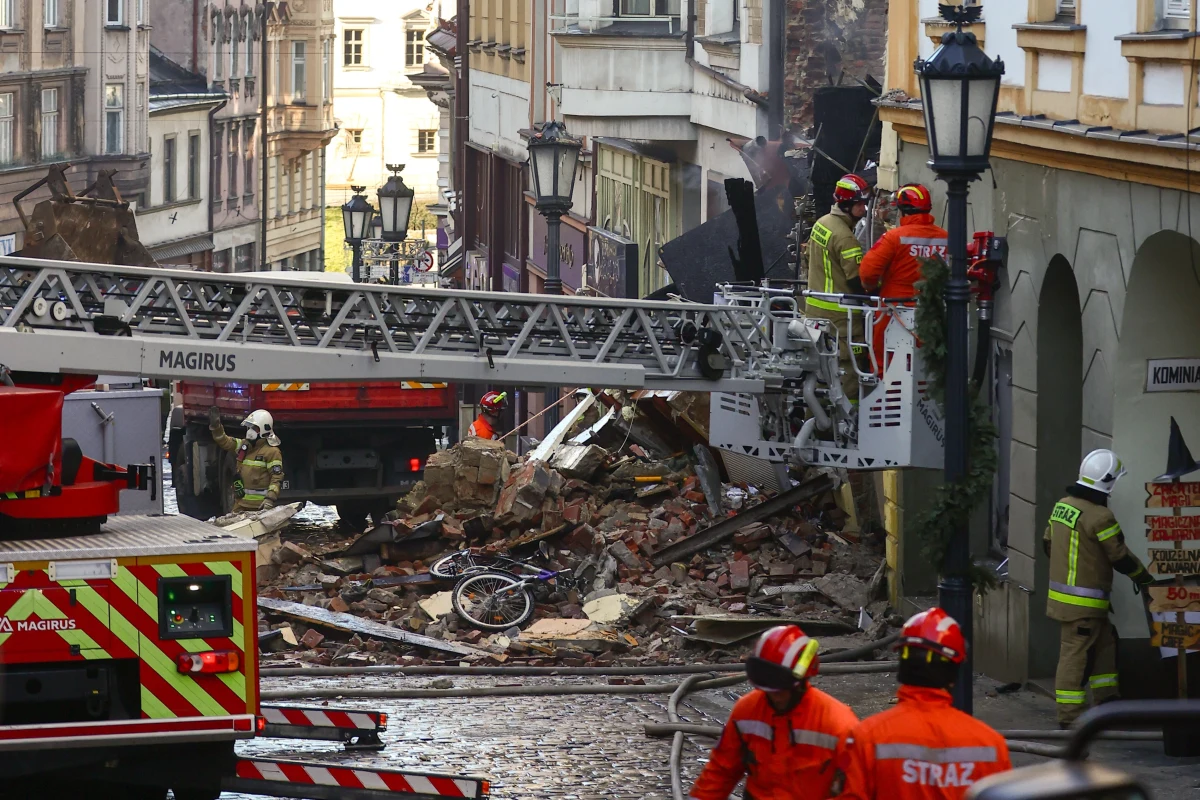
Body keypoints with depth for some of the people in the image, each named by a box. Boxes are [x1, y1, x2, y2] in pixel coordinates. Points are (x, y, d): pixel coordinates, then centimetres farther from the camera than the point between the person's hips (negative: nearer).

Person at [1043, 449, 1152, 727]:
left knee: (1105, 642, 20)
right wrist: (1143, 577, 5)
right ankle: (1069, 717, -1)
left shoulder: (1062, 505, 5)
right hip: (1083, 603, -9)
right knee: (1076, 655, -4)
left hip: (1062, 588, 9)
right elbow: (1120, 555, -12)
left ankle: (1107, 700, 28)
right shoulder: (1100, 517, -21)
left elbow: (1049, 543, 16)